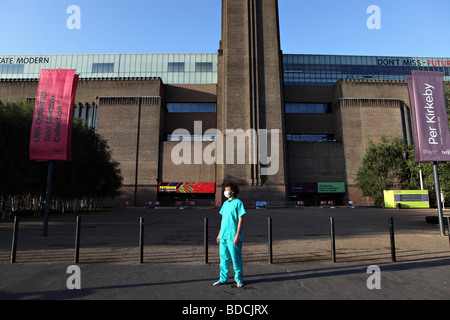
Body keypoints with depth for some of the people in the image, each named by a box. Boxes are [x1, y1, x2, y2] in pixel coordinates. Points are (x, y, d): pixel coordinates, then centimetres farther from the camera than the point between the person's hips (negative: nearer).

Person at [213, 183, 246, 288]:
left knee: (236, 258, 4)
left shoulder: (238, 203, -8)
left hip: (233, 236, -7)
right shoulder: (225, 203, 14)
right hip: (223, 236, 7)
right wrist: (219, 234, 17)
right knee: (224, 258, 13)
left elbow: (240, 220, -11)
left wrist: (237, 236, -15)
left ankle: (239, 279, 18)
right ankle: (223, 278, 25)